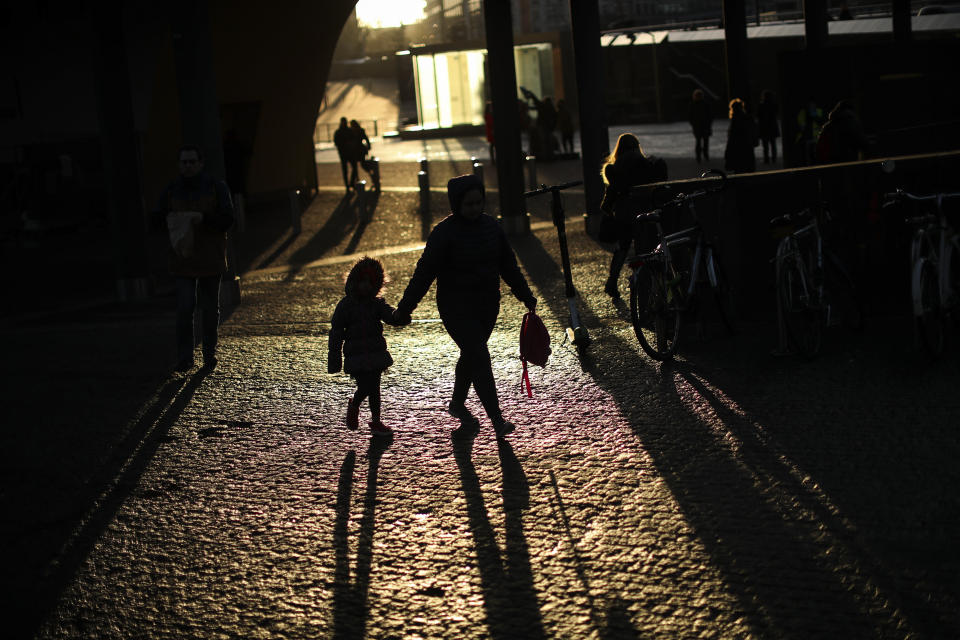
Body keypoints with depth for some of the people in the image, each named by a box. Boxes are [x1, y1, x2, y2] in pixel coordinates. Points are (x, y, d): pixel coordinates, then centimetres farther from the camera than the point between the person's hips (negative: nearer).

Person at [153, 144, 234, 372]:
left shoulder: (216, 188, 1)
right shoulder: (172, 190, 7)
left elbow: (227, 218, -7)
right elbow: (157, 218, 9)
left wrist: (203, 218, -23)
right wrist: (171, 221, -14)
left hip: (210, 259, 0)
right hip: (182, 261, 0)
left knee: (210, 309, 9)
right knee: (184, 308, -10)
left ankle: (209, 354, 22)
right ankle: (184, 358, -7)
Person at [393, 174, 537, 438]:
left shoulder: (490, 226, 3)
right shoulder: (444, 232, -14)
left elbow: (508, 265, 13)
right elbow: (424, 273, -13)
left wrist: (526, 297, 15)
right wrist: (404, 309, -12)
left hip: (488, 306, 6)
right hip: (457, 309, -6)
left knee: (470, 355, 18)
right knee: (480, 359, -13)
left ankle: (457, 404, 40)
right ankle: (497, 420, -12)